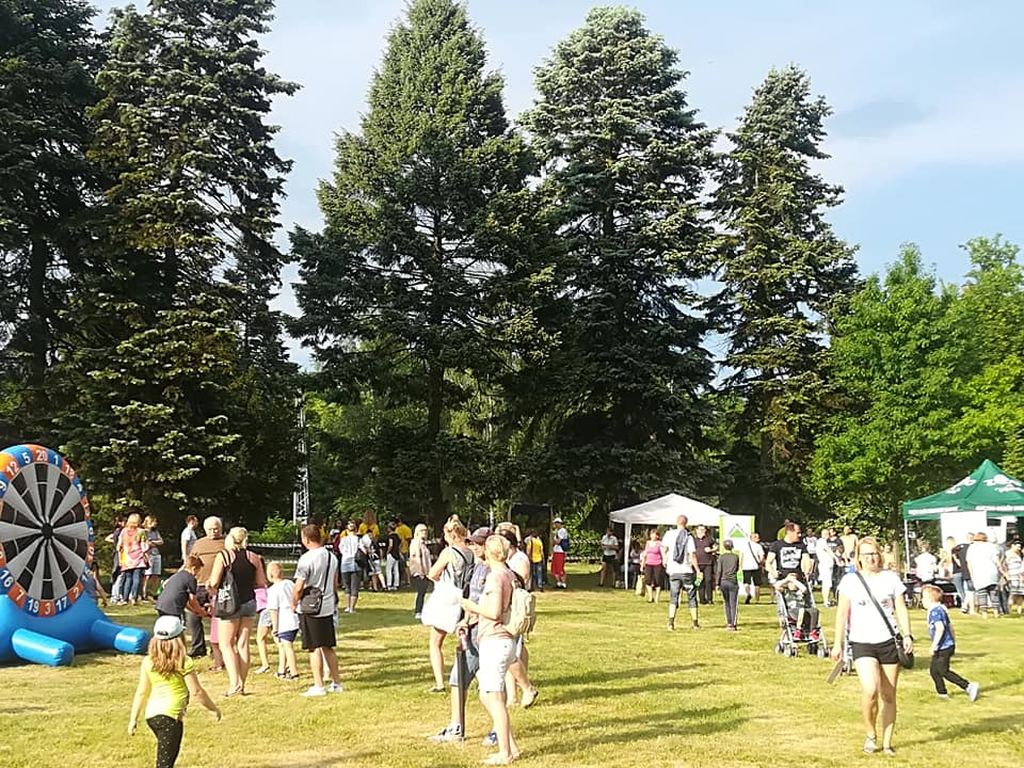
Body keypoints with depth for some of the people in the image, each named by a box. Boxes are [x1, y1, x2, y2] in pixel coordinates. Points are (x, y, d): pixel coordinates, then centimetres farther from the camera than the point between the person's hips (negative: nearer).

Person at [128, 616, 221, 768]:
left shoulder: (148, 662, 4)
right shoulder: (184, 662, -10)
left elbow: (141, 692, 6)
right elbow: (196, 692, -8)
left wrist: (133, 718, 14)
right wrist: (213, 708, 5)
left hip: (151, 714, 6)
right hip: (171, 716, -6)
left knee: (170, 753, 26)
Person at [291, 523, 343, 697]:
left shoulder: (307, 558, -17)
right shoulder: (331, 556, 7)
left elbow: (298, 587, -17)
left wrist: (293, 604, -2)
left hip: (310, 609, -7)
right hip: (328, 607, 7)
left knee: (315, 648, 0)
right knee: (328, 647, 14)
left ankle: (318, 686, 3)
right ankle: (336, 683, 19)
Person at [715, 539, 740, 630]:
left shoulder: (721, 557, -3)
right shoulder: (736, 556, 0)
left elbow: (719, 571, -5)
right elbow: (737, 569, 13)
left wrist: (717, 584, -2)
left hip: (723, 582, 1)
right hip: (733, 582, -1)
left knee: (726, 603, 14)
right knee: (733, 604, 0)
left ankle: (729, 623, 17)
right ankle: (733, 624, -6)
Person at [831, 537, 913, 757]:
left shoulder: (891, 578, 6)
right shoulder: (850, 580, 2)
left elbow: (901, 608, 8)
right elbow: (842, 613, 4)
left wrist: (907, 635, -5)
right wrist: (838, 643, 2)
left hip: (888, 641, 2)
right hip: (862, 642, -2)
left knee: (888, 695, 5)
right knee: (870, 690, -19)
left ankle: (887, 742, 18)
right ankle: (870, 734, 5)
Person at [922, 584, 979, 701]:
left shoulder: (934, 611, -18)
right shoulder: (941, 609, 13)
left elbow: (940, 628, -29)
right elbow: (950, 626, 20)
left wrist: (934, 645, -26)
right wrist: (953, 641, 28)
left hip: (943, 647, -10)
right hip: (948, 645, 10)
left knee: (944, 671, -5)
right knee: (933, 670, 17)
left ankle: (969, 687, -7)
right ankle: (942, 693, 24)